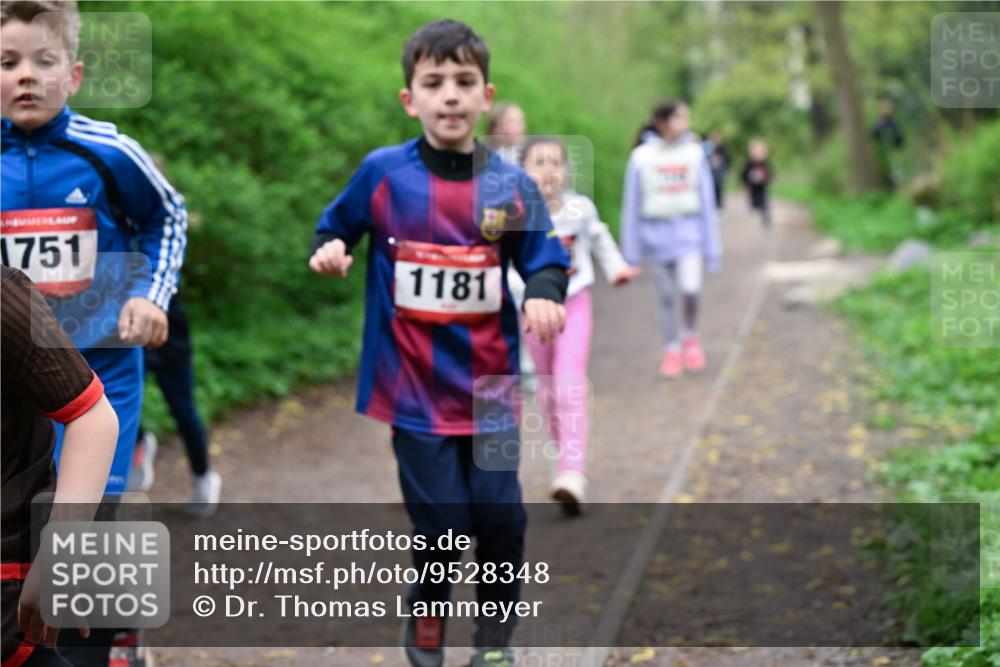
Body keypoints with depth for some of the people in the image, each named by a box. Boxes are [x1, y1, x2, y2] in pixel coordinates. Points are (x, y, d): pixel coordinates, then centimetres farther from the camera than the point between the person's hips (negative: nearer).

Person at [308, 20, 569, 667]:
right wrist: (329, 249, -14)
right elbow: (338, 226, 8)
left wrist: (544, 295, -16)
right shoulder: (382, 174, -6)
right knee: (442, 522, -1)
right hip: (415, 386, -2)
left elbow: (546, 260, 5)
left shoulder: (513, 185, -3)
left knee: (500, 516, 4)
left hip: (489, 384, 2)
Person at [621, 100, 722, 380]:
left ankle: (690, 336, 11)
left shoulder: (694, 154, 0)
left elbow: (707, 202, 5)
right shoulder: (641, 157, -4)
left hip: (688, 230, 0)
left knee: (691, 288, -16)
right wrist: (631, 252, 2)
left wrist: (712, 247, 5)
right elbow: (632, 204, 2)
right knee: (667, 296, 7)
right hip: (656, 232, 0)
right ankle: (672, 350, 23)